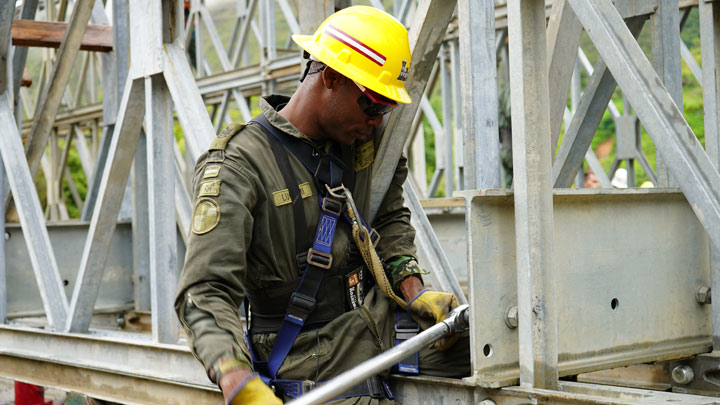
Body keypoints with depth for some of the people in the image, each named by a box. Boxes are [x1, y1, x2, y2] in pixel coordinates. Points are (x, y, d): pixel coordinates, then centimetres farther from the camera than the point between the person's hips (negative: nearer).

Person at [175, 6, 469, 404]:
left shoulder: (365, 139, 6)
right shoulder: (239, 166, -16)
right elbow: (206, 293, -23)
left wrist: (413, 290, 4)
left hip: (381, 323, 6)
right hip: (317, 363, -6)